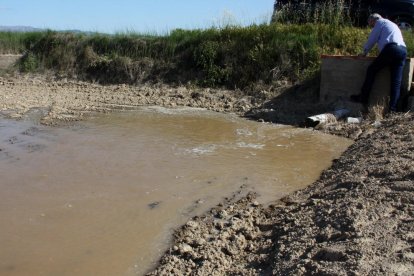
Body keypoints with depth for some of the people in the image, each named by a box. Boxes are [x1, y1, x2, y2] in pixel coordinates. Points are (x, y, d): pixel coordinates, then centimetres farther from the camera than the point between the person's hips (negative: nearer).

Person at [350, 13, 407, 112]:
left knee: (372, 70, 4)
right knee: (396, 81, 0)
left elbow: (372, 39, 10)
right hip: (403, 51, 7)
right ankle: (393, 108, -7)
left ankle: (363, 97, 4)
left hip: (390, 49, -7)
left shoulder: (380, 22, 12)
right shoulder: (393, 25, 38)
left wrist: (365, 52, 22)